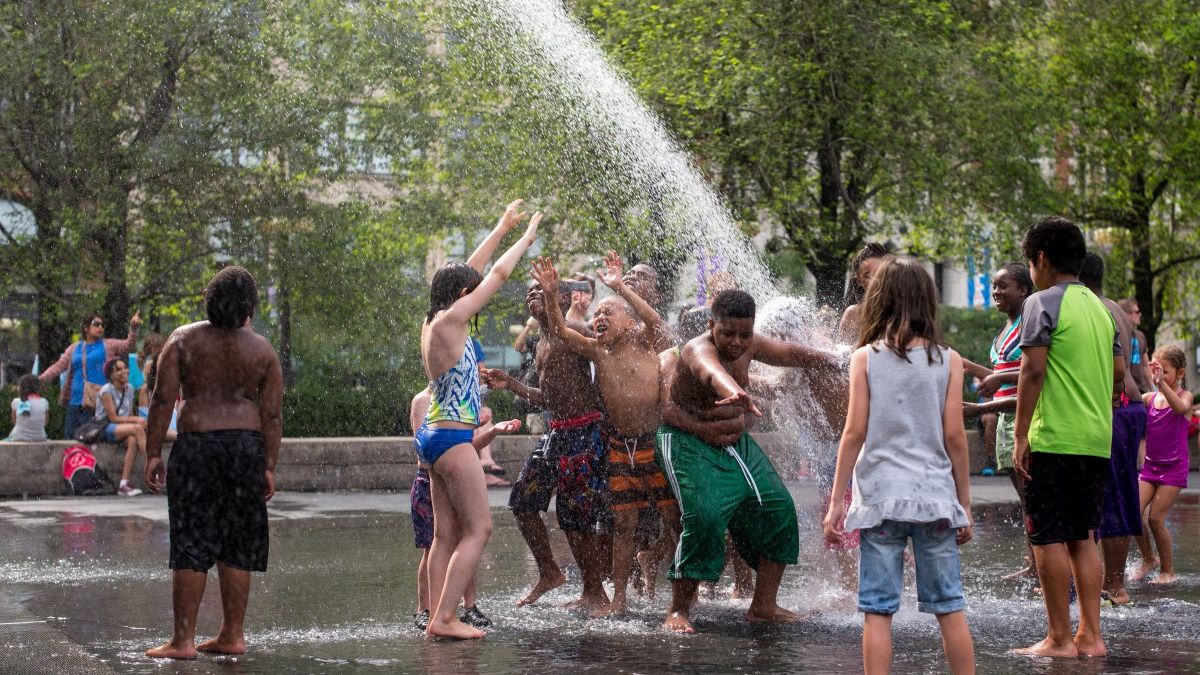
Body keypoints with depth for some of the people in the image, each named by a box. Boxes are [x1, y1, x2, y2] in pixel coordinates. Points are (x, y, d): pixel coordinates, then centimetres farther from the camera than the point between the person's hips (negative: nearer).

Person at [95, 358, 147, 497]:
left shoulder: (129, 388, 10)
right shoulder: (106, 390, -10)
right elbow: (113, 418, -14)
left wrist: (135, 420, -10)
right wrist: (136, 420, -19)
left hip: (123, 428, 5)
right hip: (104, 429, -5)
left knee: (133, 440, -31)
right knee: (137, 428, -31)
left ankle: (124, 484, -33)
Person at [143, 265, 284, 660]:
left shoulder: (183, 340, 0)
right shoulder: (262, 350, 4)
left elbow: (163, 399, -6)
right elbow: (272, 414, 2)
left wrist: (153, 453, -2)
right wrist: (269, 467, 6)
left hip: (197, 448, -2)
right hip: (248, 449, 2)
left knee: (190, 544, 0)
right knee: (237, 545, 9)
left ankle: (183, 639, -2)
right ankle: (232, 635, 14)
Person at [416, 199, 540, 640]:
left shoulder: (433, 324, 11)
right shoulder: (449, 322, -13)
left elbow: (471, 272, 21)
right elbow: (498, 275, -6)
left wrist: (503, 228, 28)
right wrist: (527, 237, 7)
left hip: (435, 435, 10)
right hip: (452, 438, -10)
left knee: (447, 533, 8)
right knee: (478, 528, -7)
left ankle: (437, 619, 7)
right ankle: (444, 617, -11)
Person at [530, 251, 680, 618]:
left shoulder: (642, 341, -3)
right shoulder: (597, 351, 6)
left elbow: (655, 321, -25)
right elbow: (561, 331, -6)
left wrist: (620, 288, -33)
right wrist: (550, 296, -22)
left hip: (656, 443, -4)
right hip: (620, 446, 4)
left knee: (673, 519, -3)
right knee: (623, 523, 8)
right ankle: (618, 598, 13)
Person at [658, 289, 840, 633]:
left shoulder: (750, 346, -2)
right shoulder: (698, 350, -27)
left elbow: (794, 354, 14)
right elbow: (712, 372, -52)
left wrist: (839, 369, 14)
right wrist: (733, 392, -74)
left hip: (737, 443, 8)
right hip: (689, 446, -8)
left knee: (779, 510, 4)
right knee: (704, 518, -24)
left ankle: (764, 606, 14)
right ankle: (678, 611, -12)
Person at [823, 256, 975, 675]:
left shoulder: (865, 358, 0)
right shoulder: (947, 360, 2)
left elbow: (855, 432, -4)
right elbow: (954, 435, 0)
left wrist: (836, 501, 1)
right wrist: (964, 503, 8)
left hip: (880, 497, -1)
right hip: (935, 498, 1)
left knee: (878, 611, 1)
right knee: (950, 608, 8)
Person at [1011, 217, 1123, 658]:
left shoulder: (1043, 303, -7)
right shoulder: (1099, 308, 15)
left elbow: (1033, 370, -14)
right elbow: (1119, 372, 17)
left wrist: (1021, 436, -12)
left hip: (1054, 439, -7)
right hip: (1097, 440, 7)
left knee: (1049, 538, -2)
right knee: (1082, 538, 12)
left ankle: (1059, 639, -1)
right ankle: (1090, 635, 10)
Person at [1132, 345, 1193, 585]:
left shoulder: (1184, 396, -6)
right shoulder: (1150, 398, 7)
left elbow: (1181, 408, -30)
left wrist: (1162, 384, -43)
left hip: (1173, 468, -4)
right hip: (1150, 466, 4)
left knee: (1155, 517, -9)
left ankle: (1168, 570, 7)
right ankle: (1148, 559, 16)